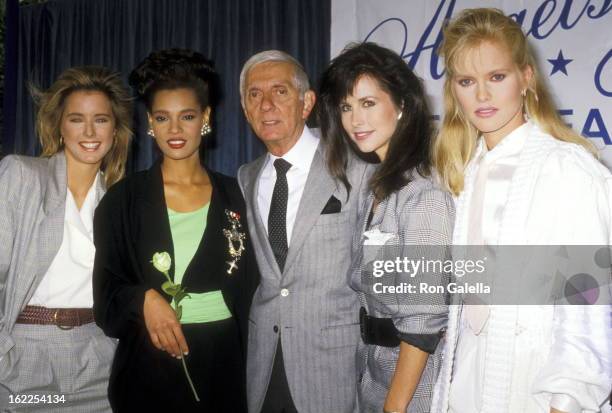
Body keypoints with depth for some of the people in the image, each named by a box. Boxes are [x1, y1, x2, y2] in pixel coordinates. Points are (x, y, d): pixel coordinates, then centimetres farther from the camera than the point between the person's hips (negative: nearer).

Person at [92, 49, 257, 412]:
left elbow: (246, 286, 7)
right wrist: (145, 299, -19)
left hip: (223, 359, 1)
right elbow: (107, 287, 0)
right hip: (150, 362, -1)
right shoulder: (125, 198, -2)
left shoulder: (232, 195, 3)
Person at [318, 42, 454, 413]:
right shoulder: (379, 188, 6)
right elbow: (370, 289, 6)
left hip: (414, 380, -7)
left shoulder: (426, 194, -20)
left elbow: (422, 321, -21)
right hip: (376, 369, 8)